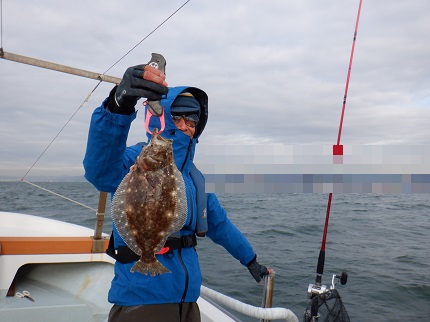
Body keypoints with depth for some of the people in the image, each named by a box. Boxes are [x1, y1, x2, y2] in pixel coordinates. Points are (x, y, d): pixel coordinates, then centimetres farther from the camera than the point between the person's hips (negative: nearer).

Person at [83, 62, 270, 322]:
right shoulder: (138, 161, -12)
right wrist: (119, 105, -51)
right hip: (141, 301, -7)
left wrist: (251, 261, 30)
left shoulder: (195, 176, 12)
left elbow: (219, 224, 23)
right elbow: (101, 170, -35)